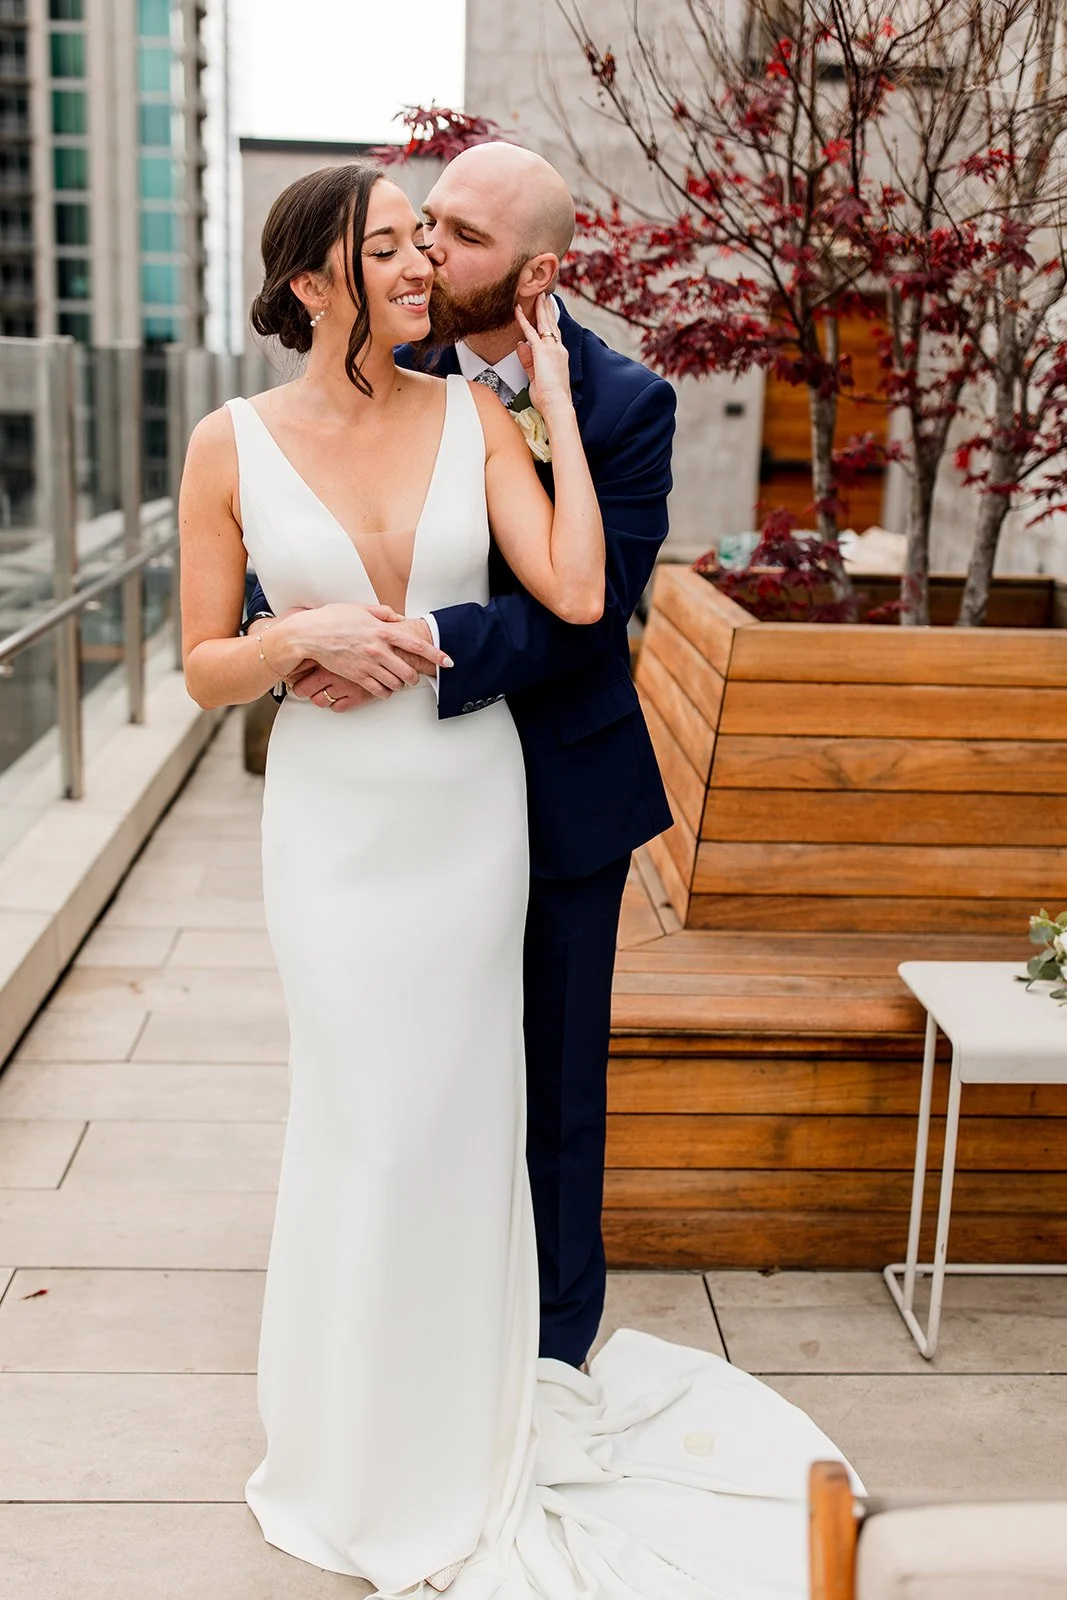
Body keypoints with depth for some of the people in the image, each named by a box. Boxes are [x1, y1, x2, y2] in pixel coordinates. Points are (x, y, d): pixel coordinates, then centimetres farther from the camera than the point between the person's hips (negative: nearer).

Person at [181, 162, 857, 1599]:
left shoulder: (473, 418, -3)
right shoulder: (232, 447, -5)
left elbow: (576, 595, -15)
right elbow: (205, 671, -1)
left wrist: (553, 395, -8)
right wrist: (306, 634, -20)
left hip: (472, 803, 1)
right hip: (337, 815, -1)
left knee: (459, 1105, 10)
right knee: (364, 1115, 6)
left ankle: (455, 1407, 35)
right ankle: (359, 1437, 32)